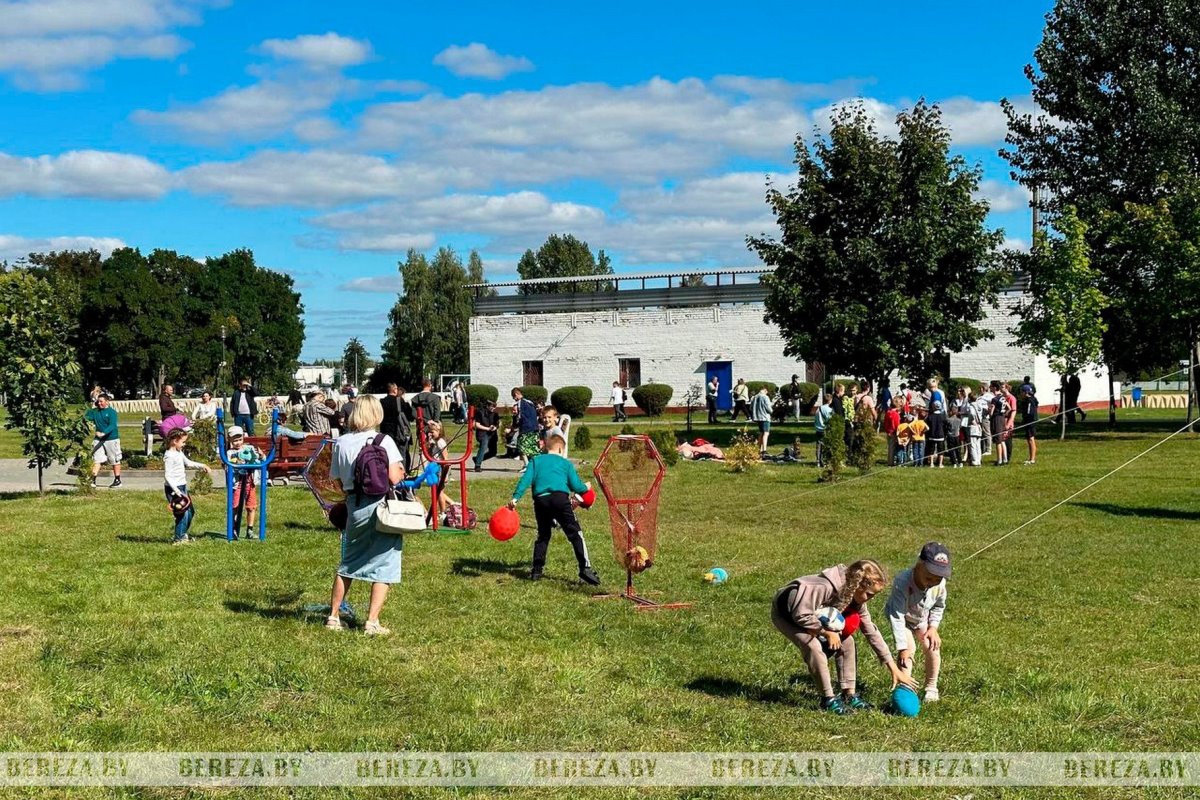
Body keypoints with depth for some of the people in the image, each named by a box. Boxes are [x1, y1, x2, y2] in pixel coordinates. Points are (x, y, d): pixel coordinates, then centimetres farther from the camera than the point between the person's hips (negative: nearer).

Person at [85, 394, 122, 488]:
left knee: (115, 461, 6)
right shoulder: (95, 411, 9)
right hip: (98, 440, 4)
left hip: (111, 439, -4)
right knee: (96, 460, -4)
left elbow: (112, 426, -18)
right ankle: (93, 480, -7)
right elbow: (86, 417, 0)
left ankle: (117, 480, 15)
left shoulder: (112, 412, -7)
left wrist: (103, 433, -31)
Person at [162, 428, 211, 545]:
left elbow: (188, 463, 26)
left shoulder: (179, 452, 11)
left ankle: (182, 534, 29)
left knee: (190, 511, 15)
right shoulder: (169, 456, -18)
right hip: (173, 489, -10)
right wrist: (176, 490, -27)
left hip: (182, 487, 10)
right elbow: (167, 476, -22)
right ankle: (178, 539, 3)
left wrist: (202, 466, 14)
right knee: (182, 513, -8)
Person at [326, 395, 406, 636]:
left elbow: (339, 481, 7)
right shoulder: (383, 441, -9)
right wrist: (401, 471, 5)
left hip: (354, 506, 5)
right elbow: (394, 478, -16)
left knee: (348, 562, 19)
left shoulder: (341, 443, 4)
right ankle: (372, 622, -2)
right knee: (383, 565, 2)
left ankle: (333, 617, 24)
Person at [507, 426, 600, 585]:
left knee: (543, 535, 21)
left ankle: (537, 570, 17)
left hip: (540, 501, 3)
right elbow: (575, 486, 11)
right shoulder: (566, 463, 18)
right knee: (575, 534, -2)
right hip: (560, 498, -3)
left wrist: (515, 497, -1)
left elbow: (526, 479, 7)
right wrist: (586, 487, 32)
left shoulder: (536, 461, 22)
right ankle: (585, 569, -13)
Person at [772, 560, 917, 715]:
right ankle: (828, 699, -15)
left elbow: (871, 632, -6)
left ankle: (849, 694, 3)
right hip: (786, 614, -8)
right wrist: (827, 632, -26)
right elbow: (801, 615, -35)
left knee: (847, 641, -5)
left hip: (812, 614, 8)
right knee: (814, 646, -28)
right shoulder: (826, 587, -39)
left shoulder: (857, 598, -12)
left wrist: (893, 668, -6)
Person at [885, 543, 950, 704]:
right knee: (909, 649, -20)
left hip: (922, 618, 4)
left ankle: (931, 688, 15)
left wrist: (933, 627, -15)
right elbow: (897, 617, -41)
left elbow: (939, 606, -5)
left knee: (932, 646, -6)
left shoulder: (940, 584, -29)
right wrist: (903, 647, -41)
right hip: (903, 618, -4)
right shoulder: (902, 583, -43)